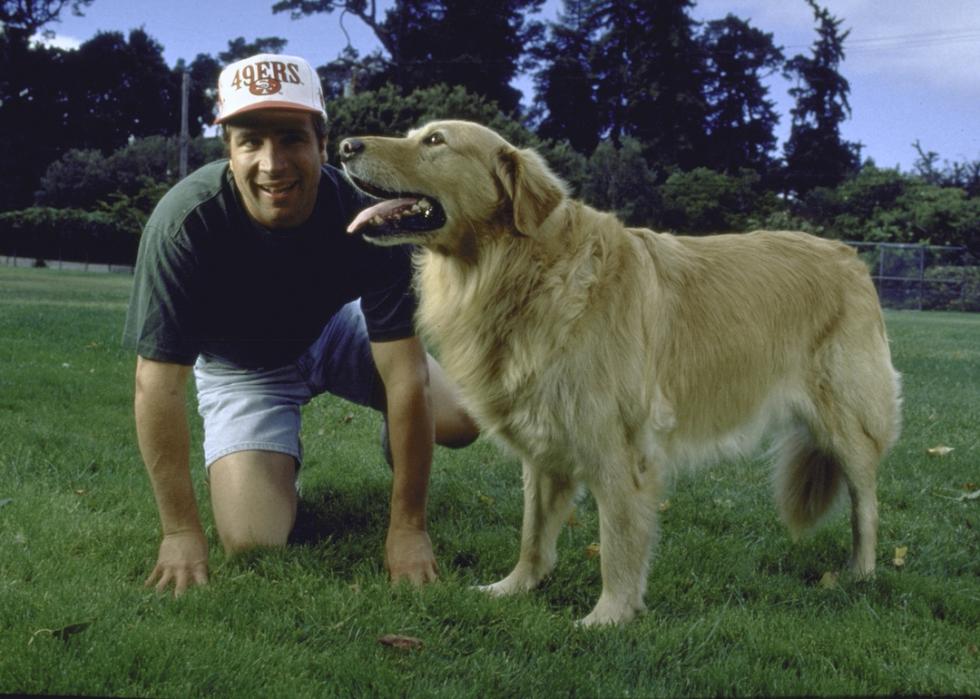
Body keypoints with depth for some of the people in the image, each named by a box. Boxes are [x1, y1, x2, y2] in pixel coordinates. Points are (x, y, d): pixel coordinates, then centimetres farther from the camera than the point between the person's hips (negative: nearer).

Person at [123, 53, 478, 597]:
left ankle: (396, 441, 22)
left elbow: (406, 377, -28)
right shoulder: (185, 221, -34)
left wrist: (407, 526, -26)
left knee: (460, 420, -14)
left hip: (335, 330, 2)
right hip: (242, 367, -2)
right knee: (252, 543, -17)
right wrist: (180, 532, -25)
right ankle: (278, 462, 18)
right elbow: (159, 383, -28)